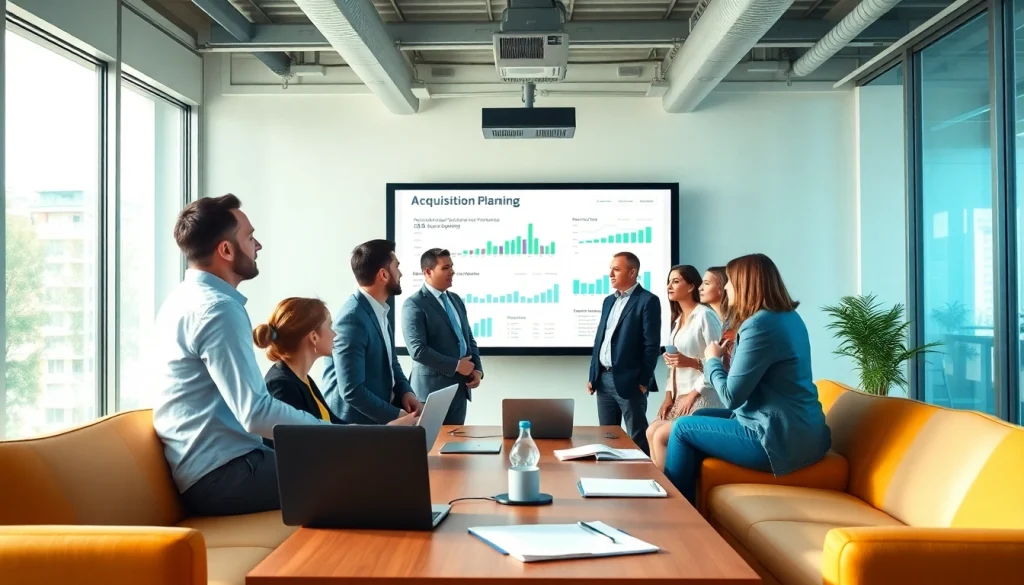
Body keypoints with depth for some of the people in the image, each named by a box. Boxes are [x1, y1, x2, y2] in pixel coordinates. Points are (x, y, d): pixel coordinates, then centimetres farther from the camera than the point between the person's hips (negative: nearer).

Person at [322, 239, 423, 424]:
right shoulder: (352, 319, -22)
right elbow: (352, 391, -25)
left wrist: (406, 392, -2)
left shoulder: (379, 311, 7)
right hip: (354, 423, -8)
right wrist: (397, 415, -18)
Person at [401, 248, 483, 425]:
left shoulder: (456, 300, 14)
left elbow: (469, 338, 18)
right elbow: (418, 350, -18)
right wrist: (455, 365, -16)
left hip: (460, 386, 7)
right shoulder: (414, 304, -11)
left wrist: (477, 369, 3)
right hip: (433, 388, -7)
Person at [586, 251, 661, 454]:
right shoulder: (609, 301, 16)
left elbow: (652, 345, -12)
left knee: (637, 439, -1)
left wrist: (643, 381, -14)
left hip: (629, 381, -7)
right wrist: (592, 375, 12)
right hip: (604, 379, 8)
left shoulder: (647, 301, -7)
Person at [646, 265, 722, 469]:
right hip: (681, 397, 9)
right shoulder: (678, 319, 16)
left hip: (702, 399, -9)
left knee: (661, 436, -16)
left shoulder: (705, 315, -13)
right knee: (651, 432, -1)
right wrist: (669, 396, 5)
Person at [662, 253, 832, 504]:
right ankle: (687, 505, 27)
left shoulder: (760, 325, -19)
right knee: (700, 416, 21)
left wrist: (712, 360, -1)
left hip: (782, 439, -10)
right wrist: (735, 349, 14)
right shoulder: (790, 317, 10)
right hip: (798, 431, 10)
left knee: (683, 427, 3)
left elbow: (731, 397, -17)